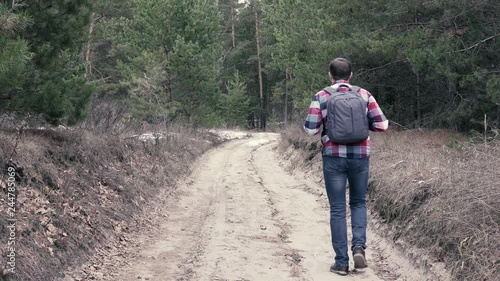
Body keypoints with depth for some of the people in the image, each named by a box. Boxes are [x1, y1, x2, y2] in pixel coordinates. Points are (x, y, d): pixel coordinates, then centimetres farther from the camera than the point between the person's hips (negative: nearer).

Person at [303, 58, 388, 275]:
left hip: (334, 158, -1)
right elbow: (381, 124, -1)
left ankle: (341, 262, 7)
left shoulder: (321, 97, -2)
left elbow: (310, 129, -6)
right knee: (358, 203, 20)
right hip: (360, 157, 1)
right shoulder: (364, 95, 2)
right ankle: (359, 246, -1)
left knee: (337, 209, 6)